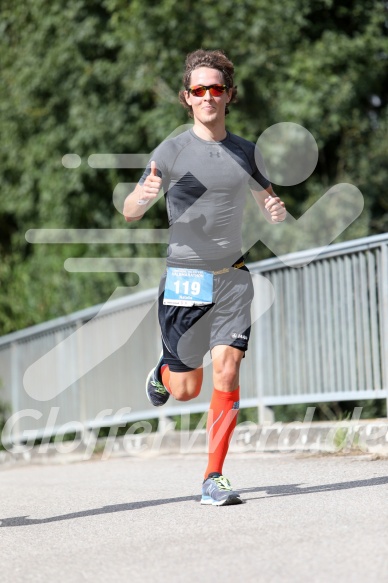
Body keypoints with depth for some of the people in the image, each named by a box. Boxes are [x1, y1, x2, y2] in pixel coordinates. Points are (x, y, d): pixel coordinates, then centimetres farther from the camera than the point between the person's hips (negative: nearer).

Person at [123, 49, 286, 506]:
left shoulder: (246, 153, 6)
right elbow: (129, 213, -3)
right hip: (184, 278, -2)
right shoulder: (172, 151, -4)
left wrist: (277, 211, -6)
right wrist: (143, 195, -27)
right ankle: (162, 374, 41)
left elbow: (268, 202, 19)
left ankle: (214, 478, -5)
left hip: (233, 278, 2)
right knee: (186, 391, 4)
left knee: (227, 369, -13)